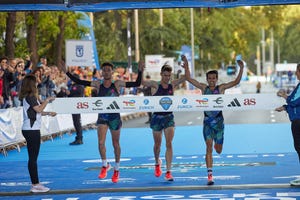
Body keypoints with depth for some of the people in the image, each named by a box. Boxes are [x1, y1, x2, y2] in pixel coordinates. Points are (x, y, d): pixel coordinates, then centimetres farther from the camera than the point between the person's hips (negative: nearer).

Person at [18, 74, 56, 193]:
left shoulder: (29, 97, 16)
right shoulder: (30, 97, -14)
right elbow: (39, 109, -18)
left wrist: (48, 113, 20)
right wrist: (47, 100, -6)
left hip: (31, 130, 10)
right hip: (32, 130, -10)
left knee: (33, 158, 11)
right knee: (33, 158, -7)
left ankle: (35, 184, 15)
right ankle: (35, 185, -4)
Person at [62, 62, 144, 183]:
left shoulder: (117, 84, -4)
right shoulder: (98, 85, 0)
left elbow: (136, 84, -6)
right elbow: (79, 82, -4)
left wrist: (140, 71, -17)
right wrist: (66, 72, -10)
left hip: (115, 117, -1)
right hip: (102, 117, 1)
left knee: (116, 144, 10)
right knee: (101, 142, -14)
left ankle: (117, 169, 27)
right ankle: (105, 165, 8)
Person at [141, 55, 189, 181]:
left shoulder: (172, 85, 2)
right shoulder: (155, 85, -6)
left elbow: (186, 77, 1)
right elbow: (141, 82, -18)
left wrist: (186, 64, -13)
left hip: (169, 117, 1)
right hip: (157, 117, -1)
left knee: (169, 144, -9)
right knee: (157, 144, 13)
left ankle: (168, 172, -9)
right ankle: (157, 163, 43)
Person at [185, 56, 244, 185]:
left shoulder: (221, 88, 1)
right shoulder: (203, 88, 4)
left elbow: (236, 82, -6)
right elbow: (189, 79, 5)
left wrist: (241, 69, -16)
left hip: (219, 121, 0)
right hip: (207, 122, 0)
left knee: (218, 150, 6)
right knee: (209, 147, -9)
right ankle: (209, 174, -9)